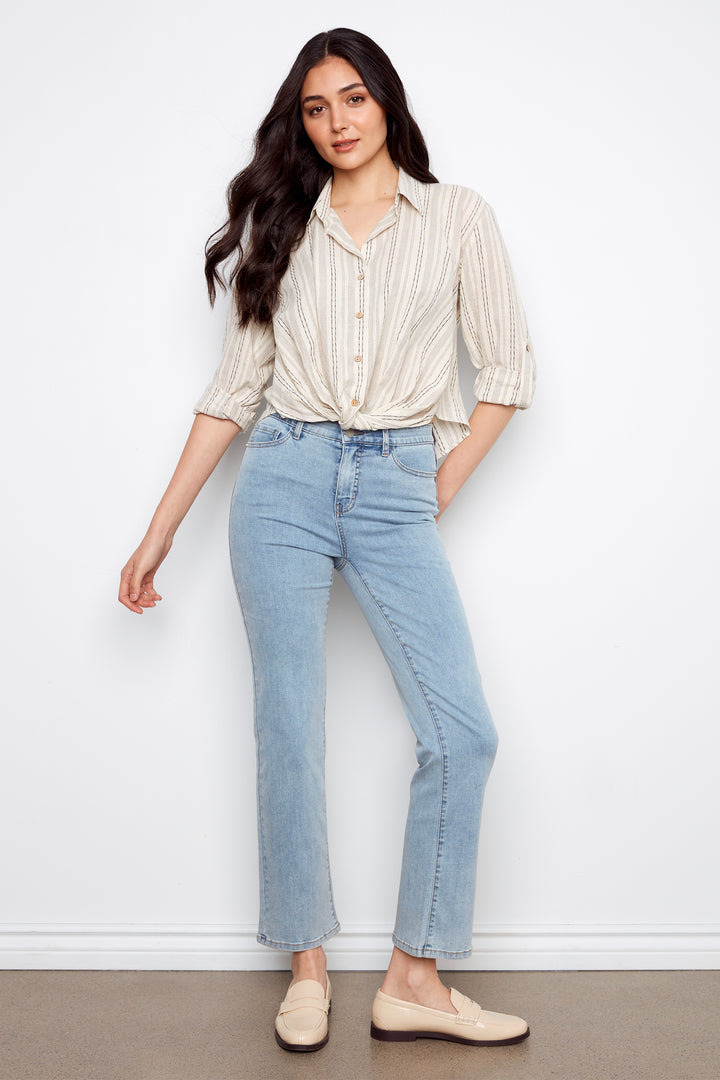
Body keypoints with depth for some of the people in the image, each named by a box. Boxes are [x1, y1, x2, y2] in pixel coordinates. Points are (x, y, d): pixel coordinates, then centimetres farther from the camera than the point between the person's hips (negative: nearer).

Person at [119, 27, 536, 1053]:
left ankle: (414, 981, 7)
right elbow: (235, 384, 9)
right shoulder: (282, 227, 11)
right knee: (289, 732, 1)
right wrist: (158, 535, 6)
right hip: (285, 480, 1)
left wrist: (443, 486, 1)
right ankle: (307, 969, 17)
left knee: (463, 732, -7)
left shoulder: (458, 216, 8)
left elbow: (508, 367, 9)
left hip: (395, 488, 0)